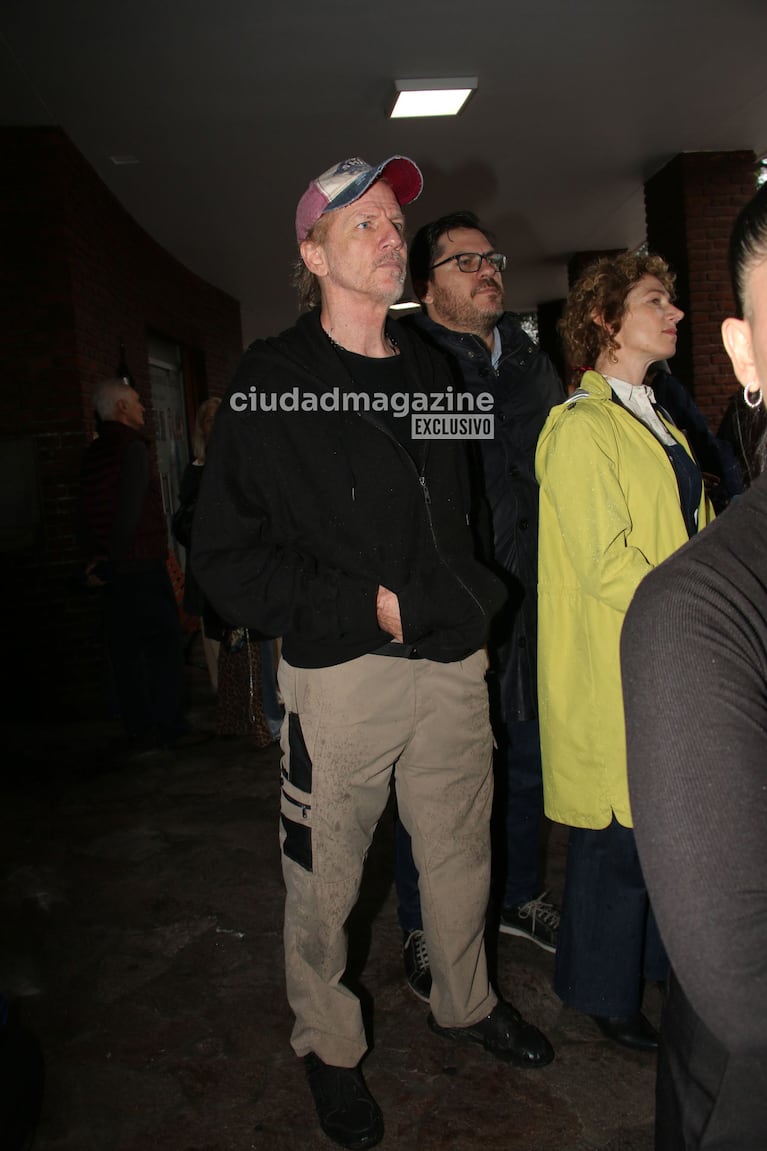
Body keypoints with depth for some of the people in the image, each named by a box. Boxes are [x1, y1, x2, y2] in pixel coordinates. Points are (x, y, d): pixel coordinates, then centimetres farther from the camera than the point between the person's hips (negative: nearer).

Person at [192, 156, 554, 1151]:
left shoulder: (434, 373, 11)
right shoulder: (271, 382, -6)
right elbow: (228, 557, -10)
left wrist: (476, 594, 8)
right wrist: (369, 605, -14)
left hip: (453, 660, 5)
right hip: (341, 670, -4)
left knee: (461, 853, 18)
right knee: (325, 880, 8)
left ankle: (466, 1003, 43)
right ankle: (328, 1046, 34)